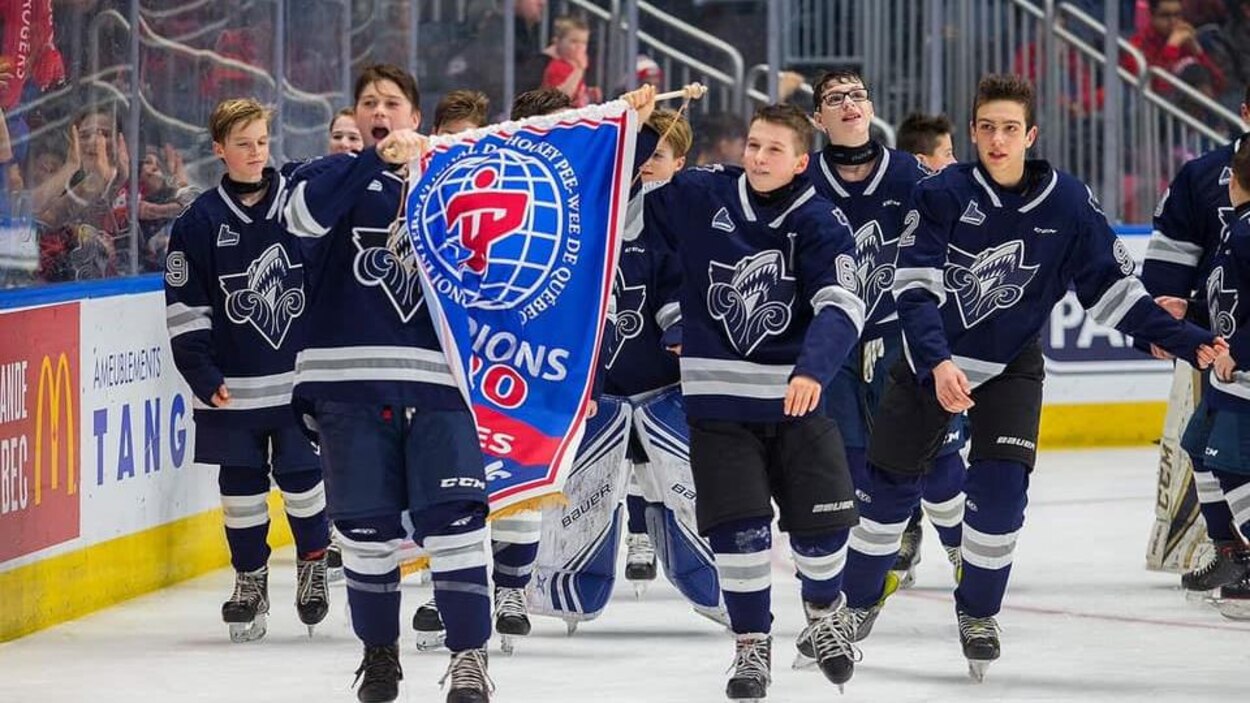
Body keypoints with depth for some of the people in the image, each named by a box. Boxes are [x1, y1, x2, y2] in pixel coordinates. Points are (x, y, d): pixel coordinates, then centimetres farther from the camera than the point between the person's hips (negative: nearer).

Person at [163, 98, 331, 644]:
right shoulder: (199, 223, -2)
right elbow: (184, 306, -1)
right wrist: (201, 374, -8)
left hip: (300, 378, 0)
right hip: (232, 387, 0)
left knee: (302, 476, 5)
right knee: (241, 486, 6)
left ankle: (313, 565, 26)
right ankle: (250, 579, 19)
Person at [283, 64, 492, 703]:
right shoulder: (341, 175, 8)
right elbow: (305, 213, -17)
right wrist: (379, 160, -25)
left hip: (436, 382, 1)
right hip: (350, 381, -1)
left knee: (453, 519, -10)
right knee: (367, 528, 3)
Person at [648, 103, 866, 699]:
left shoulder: (821, 224, -9)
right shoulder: (699, 198, -5)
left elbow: (840, 308, -22)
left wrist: (812, 371, -38)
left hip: (796, 401, 0)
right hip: (718, 400, 0)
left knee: (822, 521, 3)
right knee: (739, 527, -7)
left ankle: (823, 616, 33)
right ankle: (751, 646, 11)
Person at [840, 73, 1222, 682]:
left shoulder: (1067, 203, -13)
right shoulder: (942, 194, -18)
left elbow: (1113, 289, -6)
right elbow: (914, 289, -23)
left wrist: (1185, 341, -15)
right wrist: (938, 363, -38)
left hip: (1010, 367, 1)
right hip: (929, 360, 0)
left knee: (1001, 486, -14)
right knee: (889, 487, 5)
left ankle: (978, 612, 7)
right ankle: (857, 604, 26)